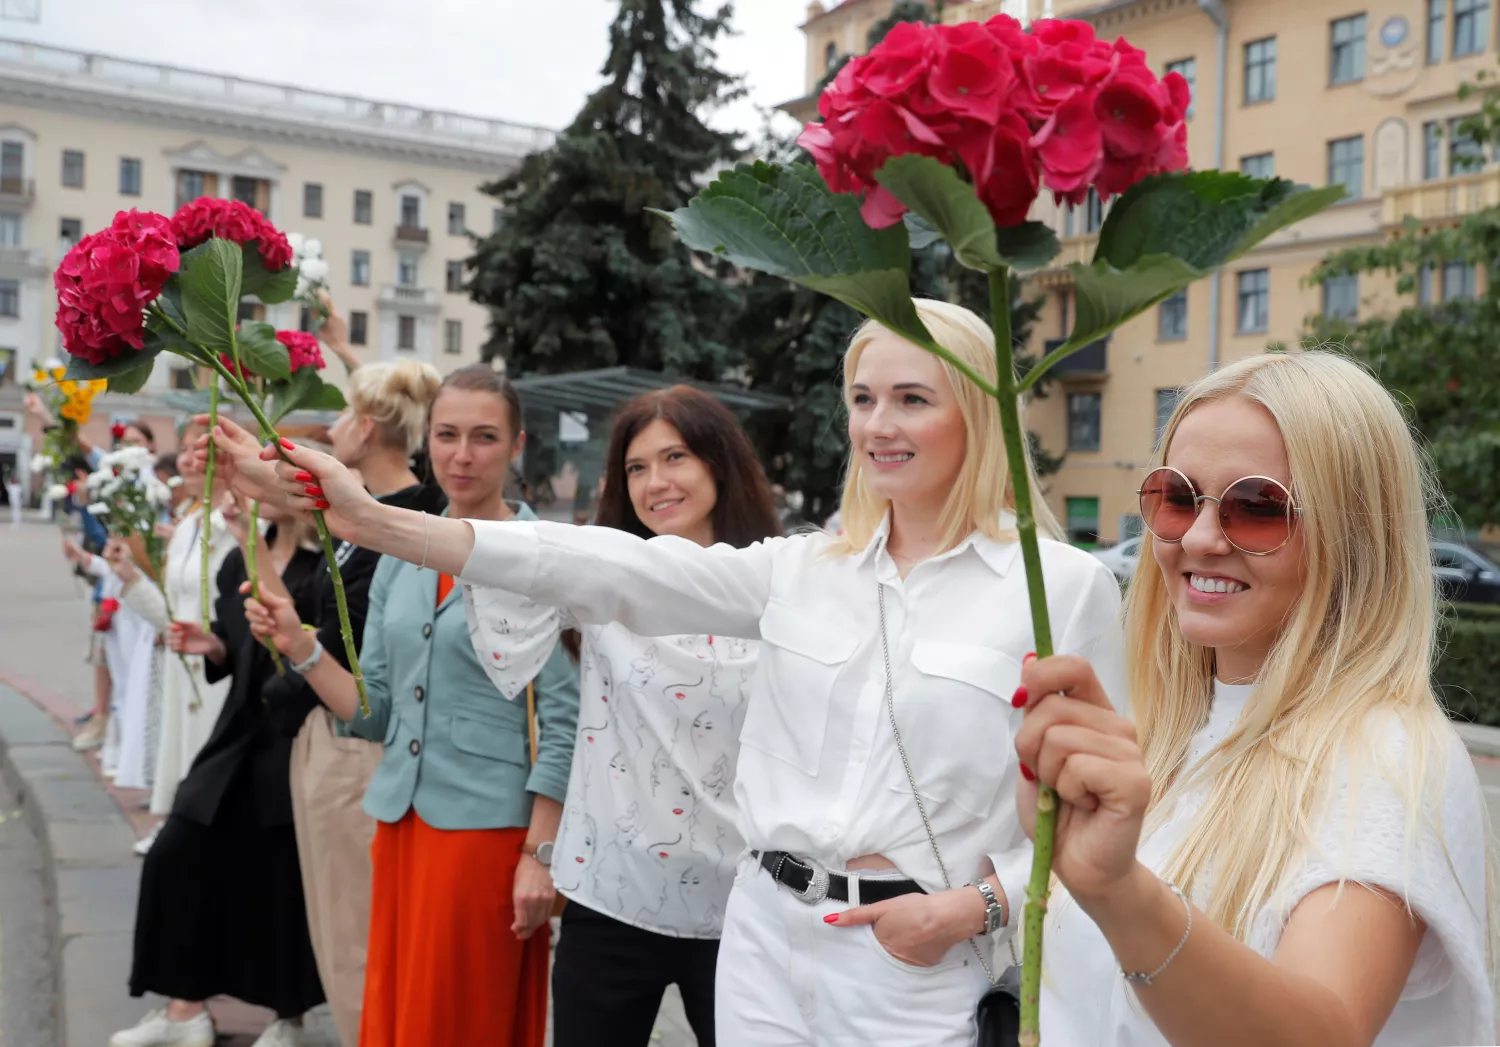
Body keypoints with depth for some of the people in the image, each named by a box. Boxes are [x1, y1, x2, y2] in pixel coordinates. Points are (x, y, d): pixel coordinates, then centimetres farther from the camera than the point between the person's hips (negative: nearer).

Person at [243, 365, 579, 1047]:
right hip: (401, 819, 6)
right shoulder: (400, 555, 9)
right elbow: (376, 710, 11)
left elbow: (563, 722, -11)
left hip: (487, 828, -6)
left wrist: (541, 854, -14)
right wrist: (299, 647, -3)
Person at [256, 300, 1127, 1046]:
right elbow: (613, 571, -6)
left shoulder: (1064, 586, -6)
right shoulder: (802, 570, 3)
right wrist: (379, 522, -12)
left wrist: (976, 905, -15)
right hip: (766, 940, 4)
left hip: (920, 968, -3)